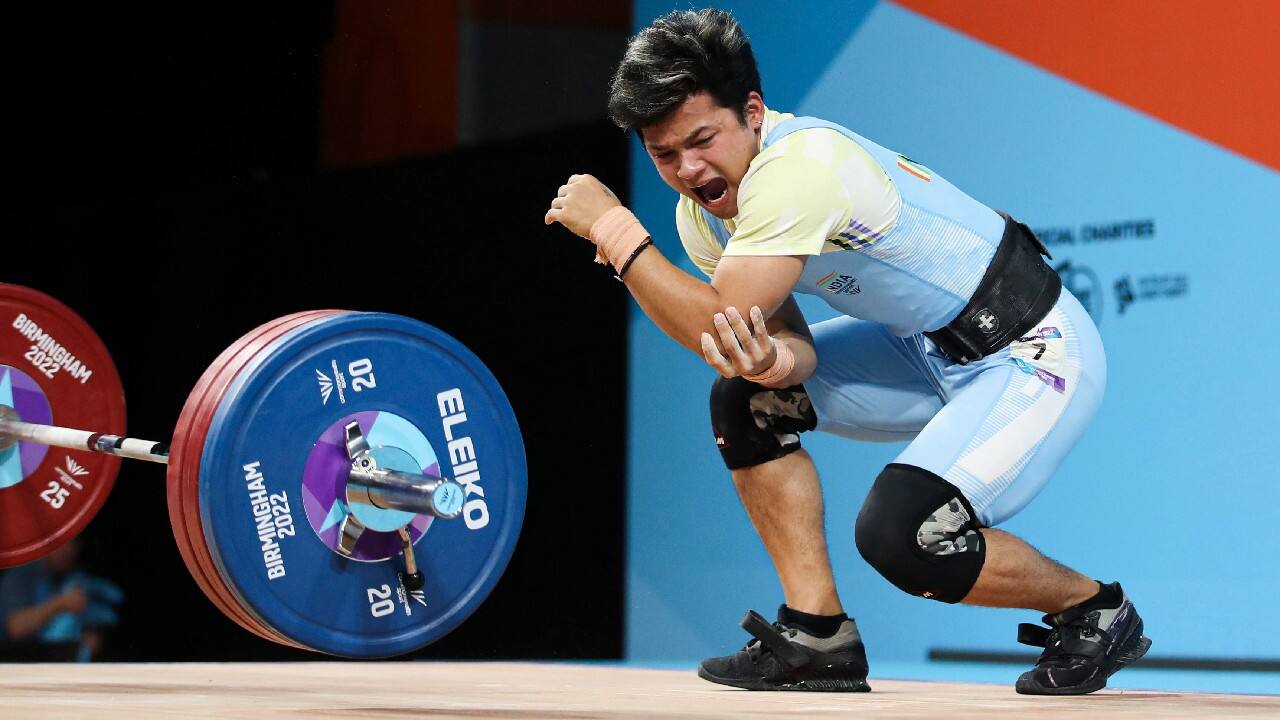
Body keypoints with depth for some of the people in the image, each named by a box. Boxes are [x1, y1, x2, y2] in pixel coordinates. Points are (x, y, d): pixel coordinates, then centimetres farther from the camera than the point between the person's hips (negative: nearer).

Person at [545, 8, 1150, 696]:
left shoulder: (798, 166, -29)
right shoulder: (702, 210, -1)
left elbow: (714, 325, -30)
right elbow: (791, 340, -5)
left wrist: (613, 227, -22)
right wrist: (778, 360, -29)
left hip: (1035, 354, -9)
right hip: (929, 347, 9)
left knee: (897, 535, -23)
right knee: (747, 397, 0)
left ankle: (1096, 611, 2)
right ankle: (818, 636, 5)